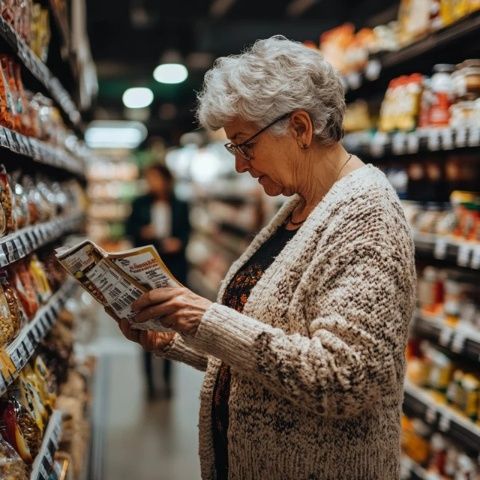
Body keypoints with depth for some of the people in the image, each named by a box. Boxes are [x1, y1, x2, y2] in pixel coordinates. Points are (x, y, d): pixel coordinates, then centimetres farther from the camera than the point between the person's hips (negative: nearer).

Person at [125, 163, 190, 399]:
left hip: (173, 267, 0)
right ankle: (149, 377, 11)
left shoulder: (180, 206, 3)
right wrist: (142, 232, -13)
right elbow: (129, 229, 7)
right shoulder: (140, 204, 4)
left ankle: (167, 377, 16)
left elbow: (186, 233, 7)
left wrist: (178, 242, -13)